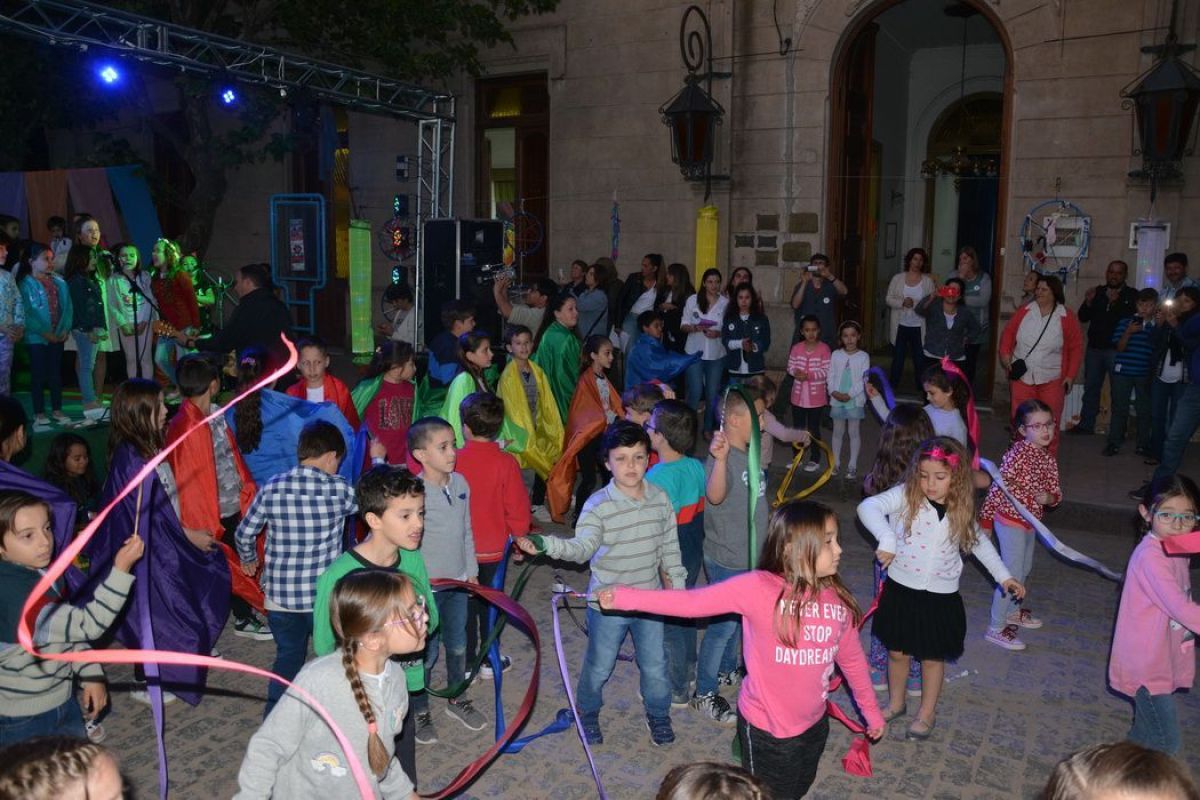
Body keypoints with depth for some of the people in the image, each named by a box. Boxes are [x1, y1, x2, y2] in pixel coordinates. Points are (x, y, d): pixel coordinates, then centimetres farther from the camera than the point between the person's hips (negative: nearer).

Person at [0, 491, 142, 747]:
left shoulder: (42, 572, -2)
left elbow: (69, 628, 9)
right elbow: (87, 625, -33)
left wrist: (91, 675, 1)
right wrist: (121, 568, -38)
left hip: (61, 702, 8)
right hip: (24, 721, -8)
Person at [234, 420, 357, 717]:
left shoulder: (272, 488, -5)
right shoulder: (339, 489, -11)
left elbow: (244, 534, 3)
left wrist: (249, 560, 24)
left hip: (280, 595, 2)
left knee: (288, 656, 21)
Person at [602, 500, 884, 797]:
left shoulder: (838, 598, -7)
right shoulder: (758, 587, -23)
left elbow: (852, 659, 7)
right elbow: (692, 602, -19)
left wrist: (871, 711, 18)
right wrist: (627, 597, -22)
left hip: (814, 725, 6)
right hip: (766, 729, -5)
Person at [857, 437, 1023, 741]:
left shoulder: (961, 510, -4)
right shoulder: (906, 495, -16)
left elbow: (979, 542, 13)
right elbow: (868, 507, -30)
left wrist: (1003, 576, 12)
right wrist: (886, 538, -42)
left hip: (941, 597, 1)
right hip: (901, 590, -1)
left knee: (934, 657, 15)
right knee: (897, 651, 15)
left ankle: (927, 713, 35)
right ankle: (896, 703, 39)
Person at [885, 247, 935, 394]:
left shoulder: (928, 281, 0)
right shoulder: (897, 278, 3)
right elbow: (888, 299, -1)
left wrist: (914, 303, -19)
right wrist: (902, 302, -17)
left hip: (919, 327, -1)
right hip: (900, 326, 1)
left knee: (920, 359, 3)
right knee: (897, 358, 9)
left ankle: (921, 388, 15)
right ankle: (892, 387, 20)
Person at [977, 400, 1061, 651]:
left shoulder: (1048, 459, 2)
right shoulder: (1018, 454, -22)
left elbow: (1056, 492, 7)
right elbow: (998, 487, -21)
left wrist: (1049, 497, -18)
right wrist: (985, 519, -19)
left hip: (1030, 522, 8)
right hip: (1010, 521, -8)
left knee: (1025, 569, 24)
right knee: (1012, 574, -4)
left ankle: (1013, 612, 45)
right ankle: (995, 629, 7)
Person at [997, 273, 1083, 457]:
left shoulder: (1067, 317, -3)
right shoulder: (1024, 311, 2)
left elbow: (1076, 347, 0)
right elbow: (1008, 332, 11)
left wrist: (1071, 375, -5)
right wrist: (1005, 352, -6)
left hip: (1051, 380, -2)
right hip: (1021, 377, 2)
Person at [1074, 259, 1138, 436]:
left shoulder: (1132, 295, 0)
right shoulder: (1098, 292, 11)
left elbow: (1131, 318, -14)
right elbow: (1083, 317, 9)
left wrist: (1115, 302, -23)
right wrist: (1088, 302, -9)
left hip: (1117, 349, -4)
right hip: (1094, 348, 4)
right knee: (1091, 387, 9)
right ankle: (1086, 424, 16)